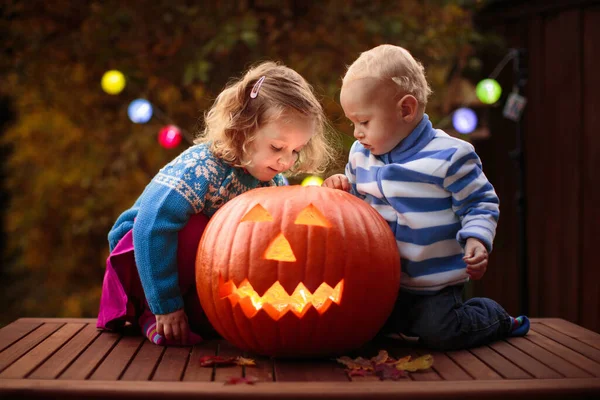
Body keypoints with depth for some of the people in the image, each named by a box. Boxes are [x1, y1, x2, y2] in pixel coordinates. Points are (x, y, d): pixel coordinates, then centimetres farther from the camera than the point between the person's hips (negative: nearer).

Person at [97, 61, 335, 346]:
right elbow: (152, 226, -40)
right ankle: (152, 312, -17)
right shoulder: (201, 167, -32)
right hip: (140, 254, -7)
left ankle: (195, 310, -4)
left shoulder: (272, 181, -8)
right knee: (193, 227, -35)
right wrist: (165, 305, -36)